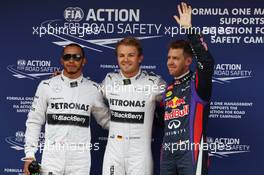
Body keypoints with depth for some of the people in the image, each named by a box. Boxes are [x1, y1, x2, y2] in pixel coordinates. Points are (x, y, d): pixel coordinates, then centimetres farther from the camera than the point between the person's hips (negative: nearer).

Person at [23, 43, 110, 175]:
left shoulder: (93, 89, 6)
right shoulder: (46, 86, 3)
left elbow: (105, 119, 15)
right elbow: (34, 121, 5)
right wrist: (30, 155, -1)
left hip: (80, 159, 1)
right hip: (52, 157, -1)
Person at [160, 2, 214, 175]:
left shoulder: (198, 83, -1)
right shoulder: (168, 90, 19)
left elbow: (207, 61, -21)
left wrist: (189, 28, -22)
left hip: (191, 151, -7)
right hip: (168, 153, 7)